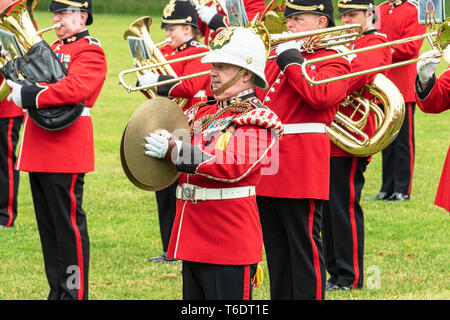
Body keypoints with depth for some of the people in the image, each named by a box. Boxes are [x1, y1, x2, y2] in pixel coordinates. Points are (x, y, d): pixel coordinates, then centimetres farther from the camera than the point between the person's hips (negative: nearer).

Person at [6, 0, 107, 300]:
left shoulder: (90, 51, -8)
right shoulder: (54, 48, 20)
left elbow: (74, 89, -24)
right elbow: (39, 83, 21)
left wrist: (29, 95, -24)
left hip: (66, 152, -9)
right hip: (40, 151, 9)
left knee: (69, 224, -3)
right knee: (48, 227, 12)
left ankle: (75, 292, 2)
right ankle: (57, 290, 18)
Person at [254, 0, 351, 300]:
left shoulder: (333, 62, -4)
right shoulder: (277, 56, 18)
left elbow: (319, 95, -24)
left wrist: (291, 60, -15)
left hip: (301, 170, -7)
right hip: (268, 168, 7)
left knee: (305, 248, -3)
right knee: (277, 248, 13)